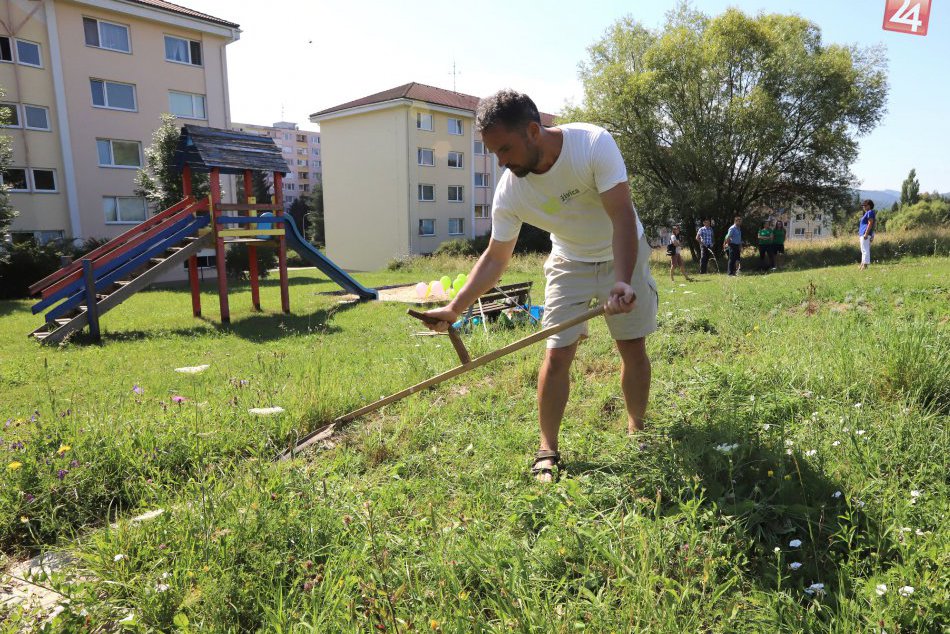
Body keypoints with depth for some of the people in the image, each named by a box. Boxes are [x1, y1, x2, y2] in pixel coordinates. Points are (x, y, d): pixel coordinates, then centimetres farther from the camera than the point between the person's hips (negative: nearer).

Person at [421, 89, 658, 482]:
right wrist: (455, 308, -19)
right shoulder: (508, 192, -21)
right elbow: (495, 258, -11)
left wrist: (622, 282, -47)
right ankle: (547, 451, 6)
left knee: (634, 349, 2)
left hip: (623, 255, -1)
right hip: (570, 263, 1)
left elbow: (623, 218, -33)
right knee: (556, 354, -8)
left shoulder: (594, 143, -30)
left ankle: (637, 432, 25)